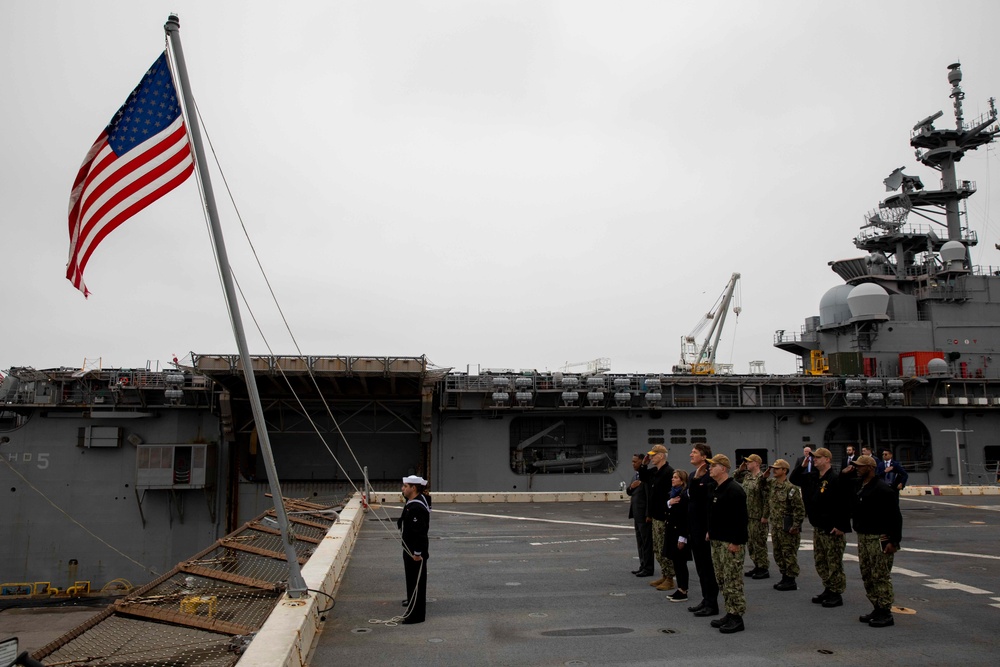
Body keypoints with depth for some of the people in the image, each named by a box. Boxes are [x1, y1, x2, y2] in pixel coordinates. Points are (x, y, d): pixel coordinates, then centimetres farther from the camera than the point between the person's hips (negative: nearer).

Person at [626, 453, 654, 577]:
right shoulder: (635, 474, 13)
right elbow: (629, 492, 17)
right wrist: (631, 487, -5)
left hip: (644, 513, -9)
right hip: (637, 513, 9)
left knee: (646, 541, -1)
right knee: (640, 541, 16)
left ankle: (648, 568, 7)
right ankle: (643, 566, 25)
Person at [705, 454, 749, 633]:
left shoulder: (734, 490, -16)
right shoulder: (716, 489, 14)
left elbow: (741, 518, -21)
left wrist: (736, 542, -22)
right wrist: (711, 532, 18)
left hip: (731, 543, -10)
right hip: (717, 541, 10)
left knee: (733, 581, -5)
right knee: (722, 580, 14)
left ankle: (737, 618, 2)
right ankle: (730, 614, 23)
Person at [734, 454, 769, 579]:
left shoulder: (762, 478, -16)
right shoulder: (747, 476, 10)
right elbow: (735, 478, 28)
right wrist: (740, 469, 15)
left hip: (758, 517, -9)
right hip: (747, 516, 9)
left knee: (759, 542, 0)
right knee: (750, 542, 16)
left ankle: (763, 569, 10)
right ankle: (757, 565, 27)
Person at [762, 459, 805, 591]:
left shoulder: (790, 488, -17)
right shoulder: (771, 484, 8)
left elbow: (799, 508, -18)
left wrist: (796, 526, -18)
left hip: (787, 527, -8)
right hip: (775, 526, 8)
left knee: (789, 553, 0)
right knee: (778, 553, 15)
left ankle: (791, 581, 8)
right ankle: (785, 577, 26)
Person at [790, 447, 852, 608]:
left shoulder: (836, 479, -16)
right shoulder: (812, 477, 9)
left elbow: (845, 504, -20)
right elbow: (793, 479, 20)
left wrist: (841, 526, -21)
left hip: (832, 529, -9)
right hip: (817, 528, 9)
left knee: (834, 563, 0)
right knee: (820, 561, 15)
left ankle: (836, 594, 10)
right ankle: (828, 590, 26)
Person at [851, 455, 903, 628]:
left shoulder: (883, 489, -15)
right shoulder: (859, 488, 13)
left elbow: (895, 517, -17)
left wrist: (894, 541, -20)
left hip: (879, 539, -9)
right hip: (863, 537, 9)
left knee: (881, 576, -4)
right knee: (867, 576, 14)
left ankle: (886, 613, 3)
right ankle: (877, 609, 23)